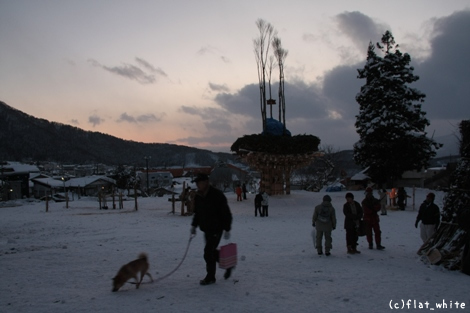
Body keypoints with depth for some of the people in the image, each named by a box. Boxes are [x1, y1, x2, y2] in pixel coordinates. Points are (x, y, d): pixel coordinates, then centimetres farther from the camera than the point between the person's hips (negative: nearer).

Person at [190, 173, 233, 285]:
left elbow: (226, 214, -15)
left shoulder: (217, 195, -18)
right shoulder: (198, 196, 5)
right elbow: (197, 213, 18)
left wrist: (227, 229, -16)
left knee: (209, 252, -9)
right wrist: (194, 225, 9)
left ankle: (210, 277, 5)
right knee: (212, 251, 15)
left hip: (216, 229, -8)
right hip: (206, 229, 8)